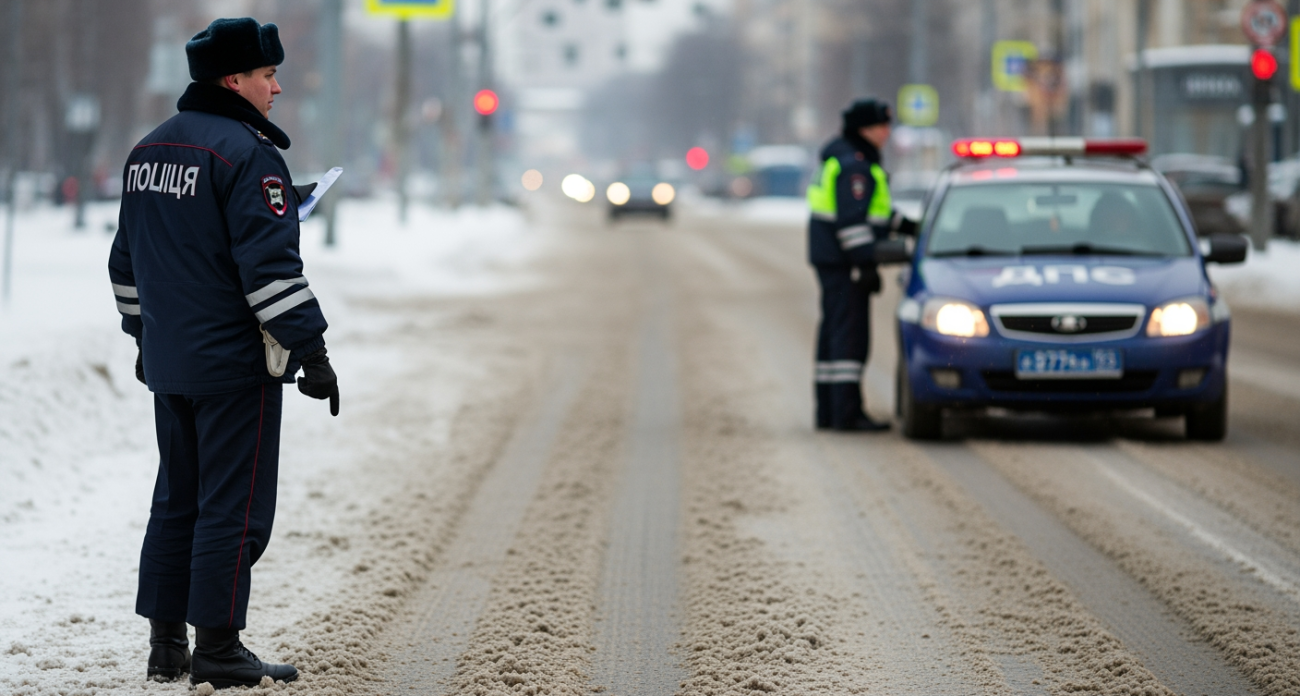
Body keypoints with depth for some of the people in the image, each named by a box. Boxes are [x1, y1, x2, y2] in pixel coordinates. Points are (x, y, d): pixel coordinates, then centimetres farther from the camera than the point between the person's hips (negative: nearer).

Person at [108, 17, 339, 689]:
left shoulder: (148, 152, 13)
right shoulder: (246, 154, -14)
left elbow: (127, 262, 21)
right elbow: (270, 265, -20)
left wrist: (144, 334, 30)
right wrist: (309, 348, -17)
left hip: (169, 363, 9)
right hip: (235, 365, -9)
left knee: (177, 501, 15)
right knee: (234, 508, -3)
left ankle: (166, 644, 17)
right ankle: (216, 650, -2)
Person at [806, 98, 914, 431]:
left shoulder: (844, 158, 18)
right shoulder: (854, 165, -16)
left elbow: (872, 209, 27)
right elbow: (852, 219, -22)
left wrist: (908, 227, 27)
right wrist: (866, 264, -24)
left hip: (830, 257, 11)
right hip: (842, 258, -11)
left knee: (834, 332, 12)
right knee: (851, 334, -11)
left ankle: (827, 411, 15)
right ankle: (847, 412, -14)